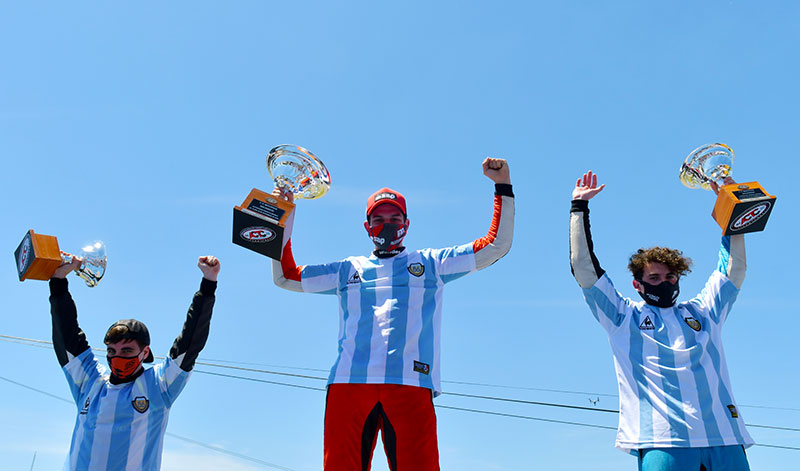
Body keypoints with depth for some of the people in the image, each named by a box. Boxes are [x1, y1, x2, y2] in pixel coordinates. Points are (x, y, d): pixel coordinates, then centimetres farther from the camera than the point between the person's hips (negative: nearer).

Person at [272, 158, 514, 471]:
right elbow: (285, 276, 29)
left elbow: (496, 246, 19)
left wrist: (502, 187, 14)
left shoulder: (430, 263, 22)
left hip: (411, 383, -1)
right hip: (348, 382, 2)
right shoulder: (347, 269, 26)